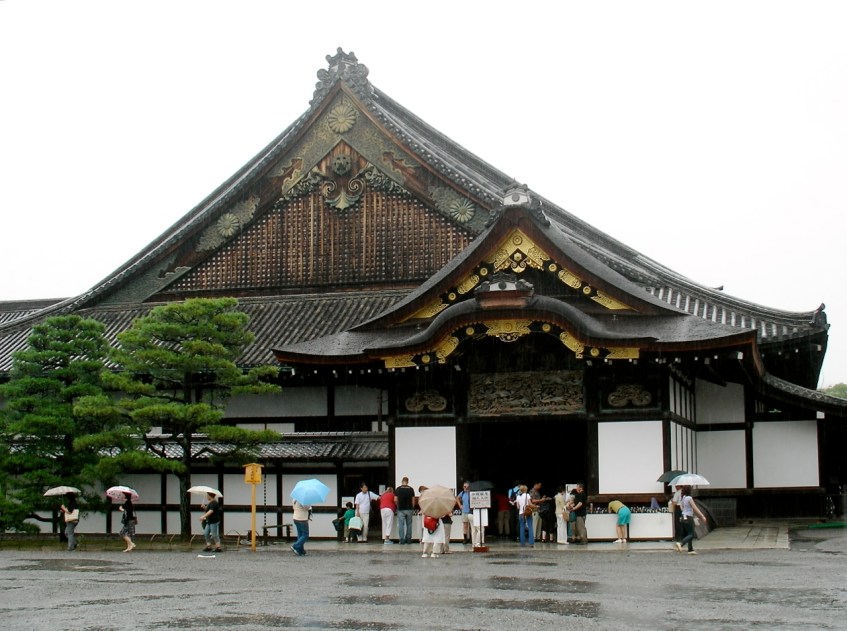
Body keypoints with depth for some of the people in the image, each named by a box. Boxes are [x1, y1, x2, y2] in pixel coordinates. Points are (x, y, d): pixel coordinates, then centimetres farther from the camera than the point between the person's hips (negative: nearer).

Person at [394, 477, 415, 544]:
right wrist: (413, 508, 15)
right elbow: (413, 500, 4)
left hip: (401, 509, -2)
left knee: (401, 525, 1)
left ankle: (402, 539, -2)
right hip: (409, 509, 2)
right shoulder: (411, 489, 2)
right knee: (409, 524, 10)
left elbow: (395, 500, -3)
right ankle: (408, 539, 11)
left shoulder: (398, 489, -3)